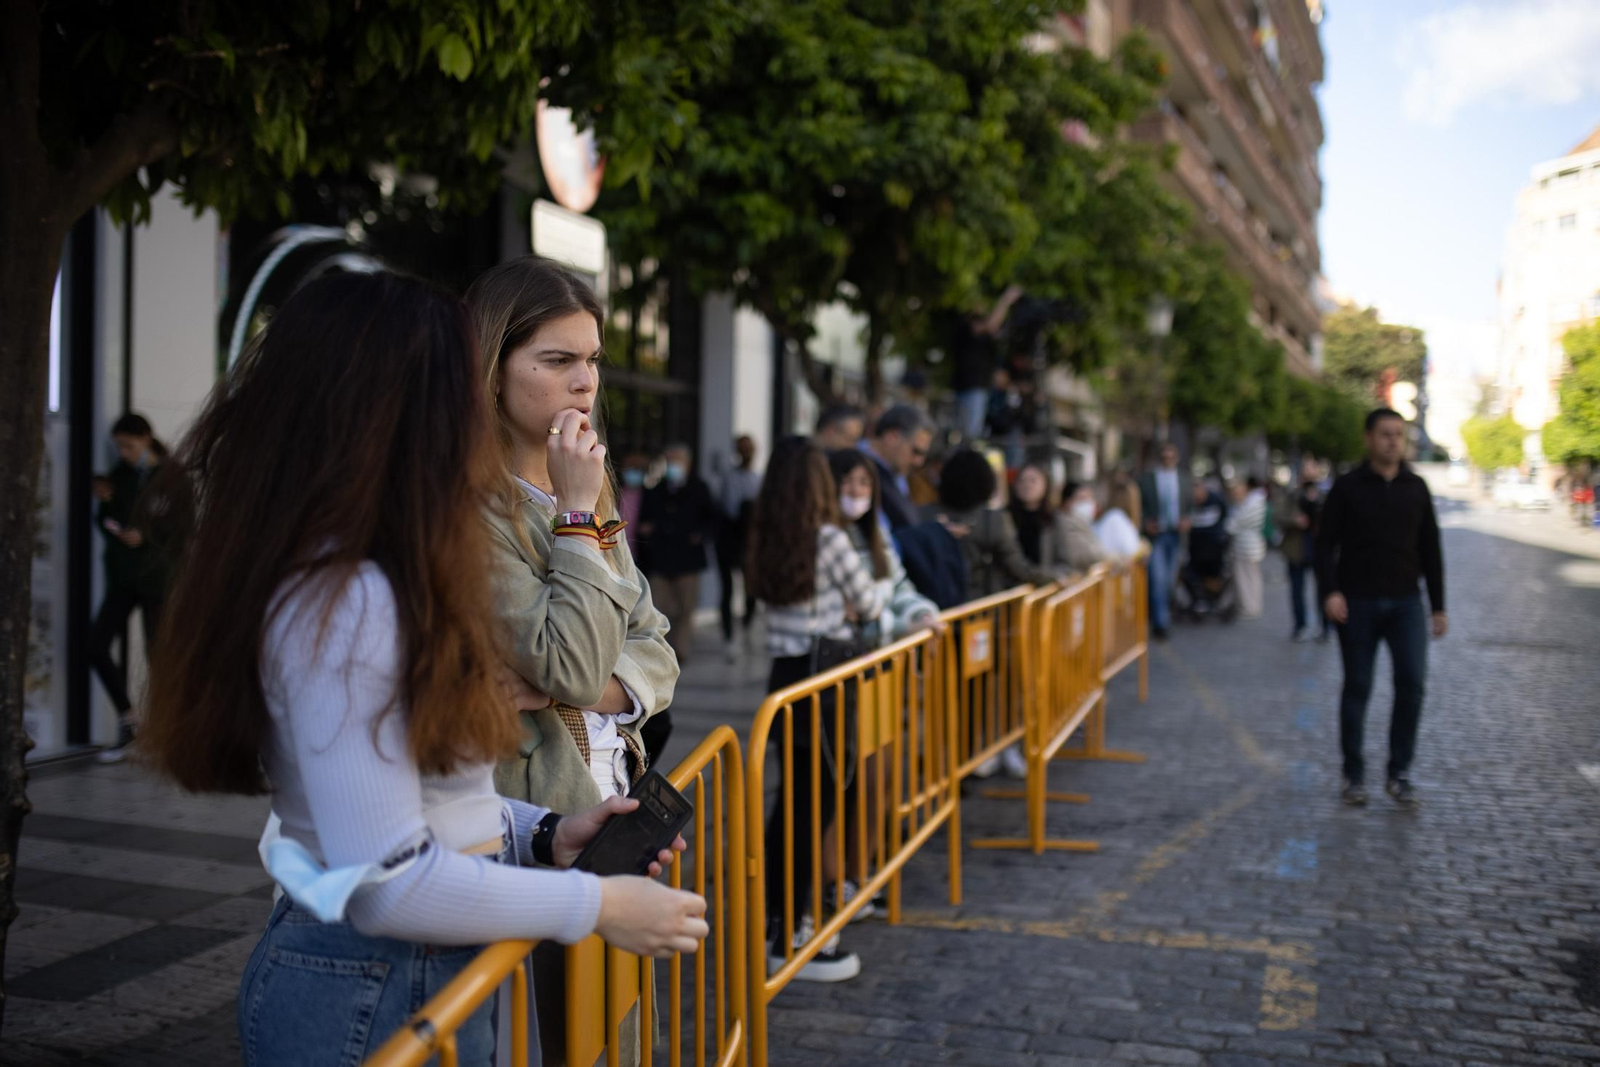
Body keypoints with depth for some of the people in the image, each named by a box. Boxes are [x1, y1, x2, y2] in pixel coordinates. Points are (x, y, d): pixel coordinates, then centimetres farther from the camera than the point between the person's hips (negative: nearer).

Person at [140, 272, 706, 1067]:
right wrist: (599, 905, -18)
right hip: (375, 999, -9)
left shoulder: (353, 583, 7)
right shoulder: (344, 605, -24)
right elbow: (386, 883, -25)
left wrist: (543, 836, -1)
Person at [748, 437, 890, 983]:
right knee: (815, 802, -1)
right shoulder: (830, 539, -11)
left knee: (793, 799, 15)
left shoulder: (767, 541, 7)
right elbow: (870, 605, 0)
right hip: (821, 676, -7)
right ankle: (789, 935, 3)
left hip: (785, 673, 7)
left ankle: (780, 919, 23)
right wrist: (884, 587, 20)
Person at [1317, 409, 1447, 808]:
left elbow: (1431, 550, 12)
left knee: (1412, 681, -10)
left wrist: (1438, 606, 10)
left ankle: (1399, 773, 3)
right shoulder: (1347, 488, -1)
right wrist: (1330, 591, -17)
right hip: (1357, 603, -2)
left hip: (1405, 602, 2)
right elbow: (1326, 544, -2)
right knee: (1357, 688, 4)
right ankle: (1354, 775, 16)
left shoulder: (1416, 488, 8)